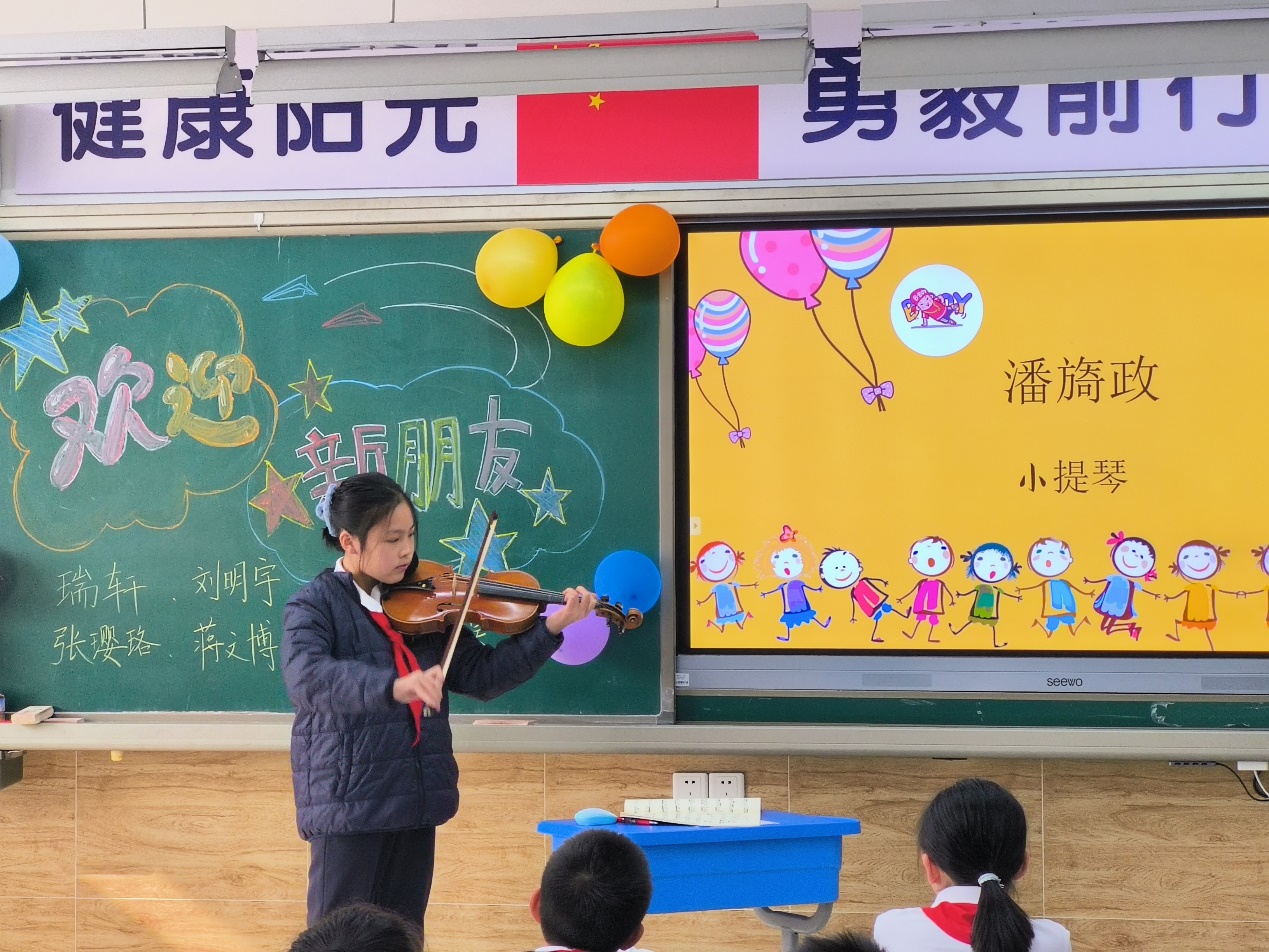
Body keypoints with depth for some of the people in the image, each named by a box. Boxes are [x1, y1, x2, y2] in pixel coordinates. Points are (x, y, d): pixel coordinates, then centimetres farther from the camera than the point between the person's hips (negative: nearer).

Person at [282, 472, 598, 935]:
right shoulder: (314, 605, -9)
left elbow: (480, 676, 6)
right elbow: (305, 677, -28)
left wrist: (551, 629, -5)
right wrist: (393, 686, -43)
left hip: (415, 798, 5)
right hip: (348, 801, -5)